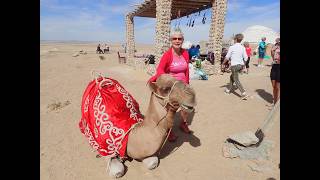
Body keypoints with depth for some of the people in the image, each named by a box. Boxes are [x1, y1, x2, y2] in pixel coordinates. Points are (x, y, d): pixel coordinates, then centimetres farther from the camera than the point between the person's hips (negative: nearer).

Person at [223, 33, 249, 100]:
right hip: (241, 65, 6)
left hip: (234, 65, -6)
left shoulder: (232, 47, -10)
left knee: (236, 80, -2)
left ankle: (244, 94, -9)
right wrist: (243, 64, 18)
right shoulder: (243, 48, 4)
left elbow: (227, 57, -6)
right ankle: (228, 89, 36)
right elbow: (245, 58, 3)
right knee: (232, 77, 23)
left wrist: (223, 63, 9)